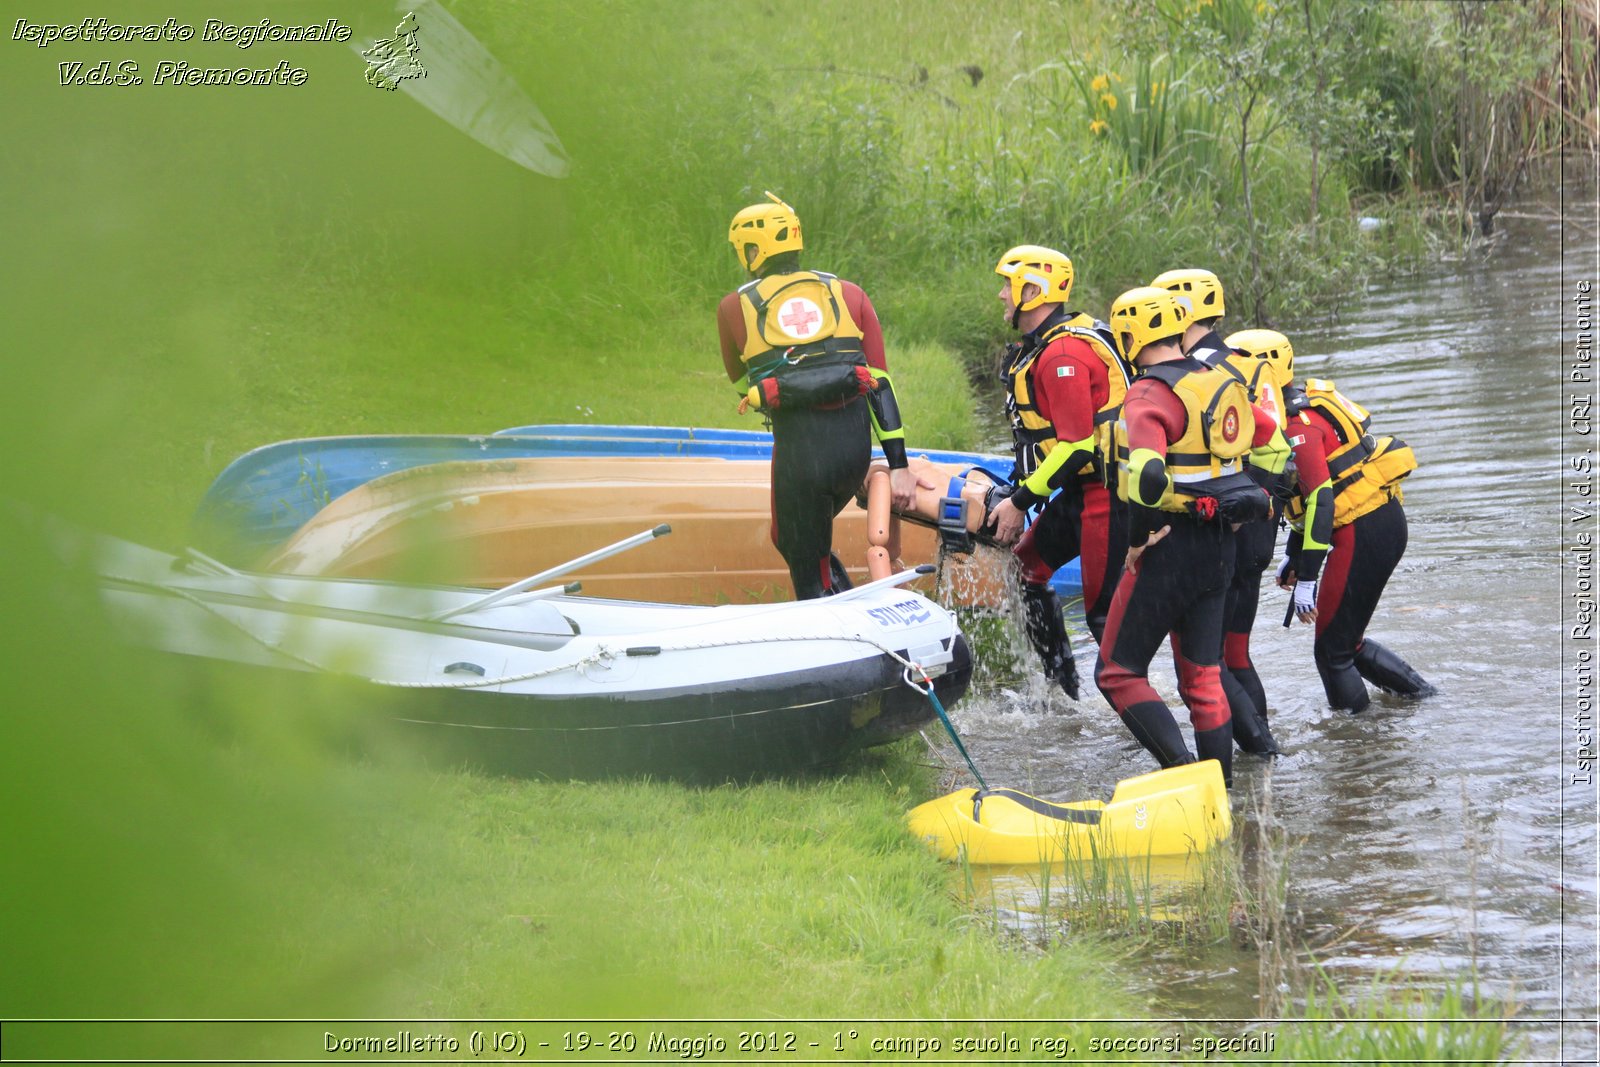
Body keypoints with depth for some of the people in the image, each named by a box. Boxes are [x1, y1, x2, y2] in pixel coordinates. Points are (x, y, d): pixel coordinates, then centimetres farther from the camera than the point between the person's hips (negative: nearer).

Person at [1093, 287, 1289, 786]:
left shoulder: (1150, 395, -17)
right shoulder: (1219, 384, 9)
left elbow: (1147, 473, -32)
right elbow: (1274, 445, 22)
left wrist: (1138, 538, -19)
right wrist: (1238, 510, 23)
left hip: (1171, 548, -8)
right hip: (1219, 547, 8)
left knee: (1118, 673, 1)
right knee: (1201, 675, 16)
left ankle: (1182, 768, -13)